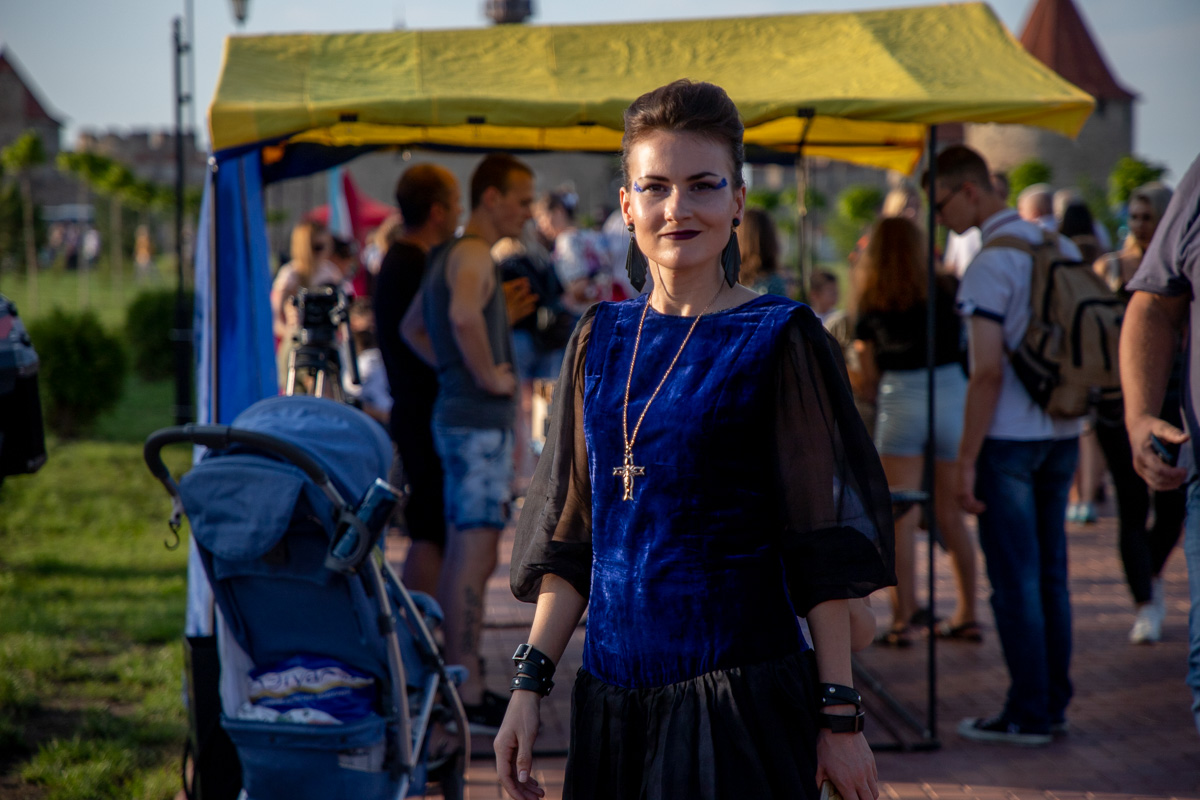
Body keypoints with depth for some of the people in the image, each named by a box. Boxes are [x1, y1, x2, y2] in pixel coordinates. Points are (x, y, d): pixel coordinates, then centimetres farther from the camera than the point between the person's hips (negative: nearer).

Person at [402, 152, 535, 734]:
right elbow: (463, 314, -35)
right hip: (480, 422, -10)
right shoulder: (474, 255, -14)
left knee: (460, 558, 14)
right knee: (475, 560, -9)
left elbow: (411, 327, 30)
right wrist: (487, 375, -22)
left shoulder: (449, 255, 18)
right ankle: (468, 697, -8)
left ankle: (456, 683, 21)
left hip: (461, 418, 10)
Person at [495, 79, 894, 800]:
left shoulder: (779, 340, -5)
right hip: (611, 697, 5)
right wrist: (531, 681, 5)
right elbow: (573, 535, 12)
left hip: (743, 696, -4)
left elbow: (822, 548, -7)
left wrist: (840, 715, -10)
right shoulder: (602, 338, 9)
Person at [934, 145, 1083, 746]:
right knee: (1050, 573, 12)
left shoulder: (989, 266, -14)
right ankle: (1054, 703, 16)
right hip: (1062, 433, 8)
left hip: (1009, 439, -8)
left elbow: (987, 371, -19)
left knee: (1015, 579, -1)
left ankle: (1028, 713, 2)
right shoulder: (1062, 249, 11)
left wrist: (966, 459, -15)